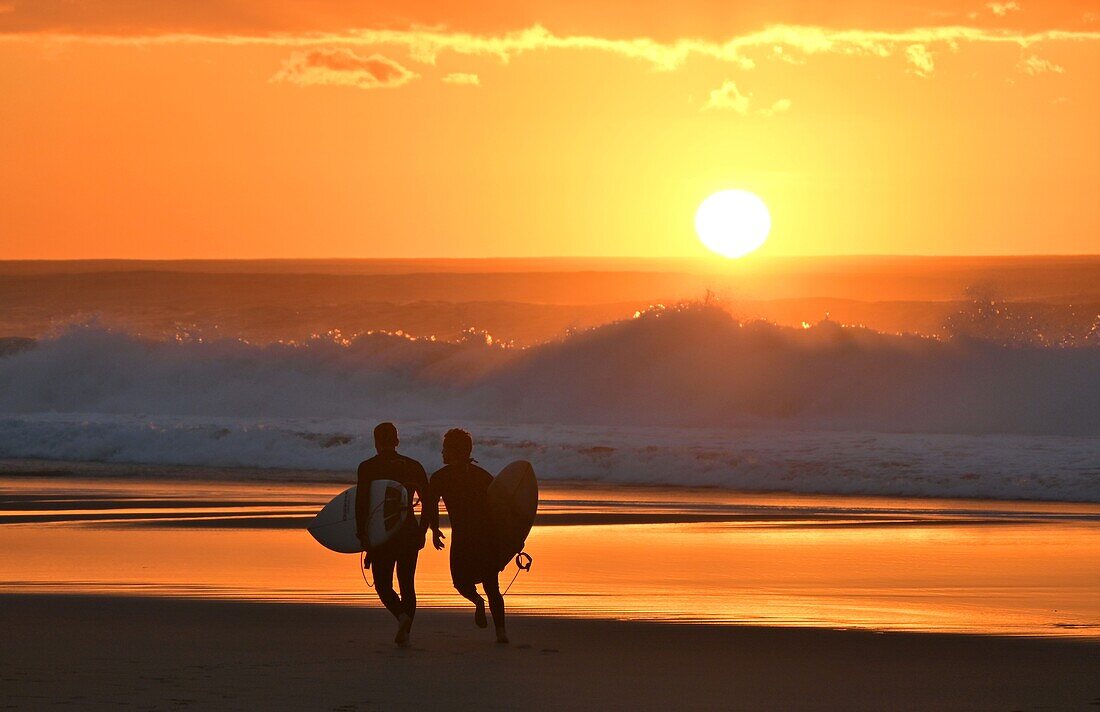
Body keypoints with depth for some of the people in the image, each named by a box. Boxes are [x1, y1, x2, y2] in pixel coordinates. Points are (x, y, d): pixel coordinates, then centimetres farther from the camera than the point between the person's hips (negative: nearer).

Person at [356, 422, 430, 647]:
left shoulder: (367, 468, -5)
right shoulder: (414, 466, 5)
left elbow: (361, 504, -11)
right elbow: (428, 502, 5)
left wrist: (362, 535, -7)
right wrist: (422, 531, 13)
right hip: (410, 533, 3)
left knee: (383, 584, 6)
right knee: (407, 585, 13)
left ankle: (402, 616, -21)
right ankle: (405, 632, 7)